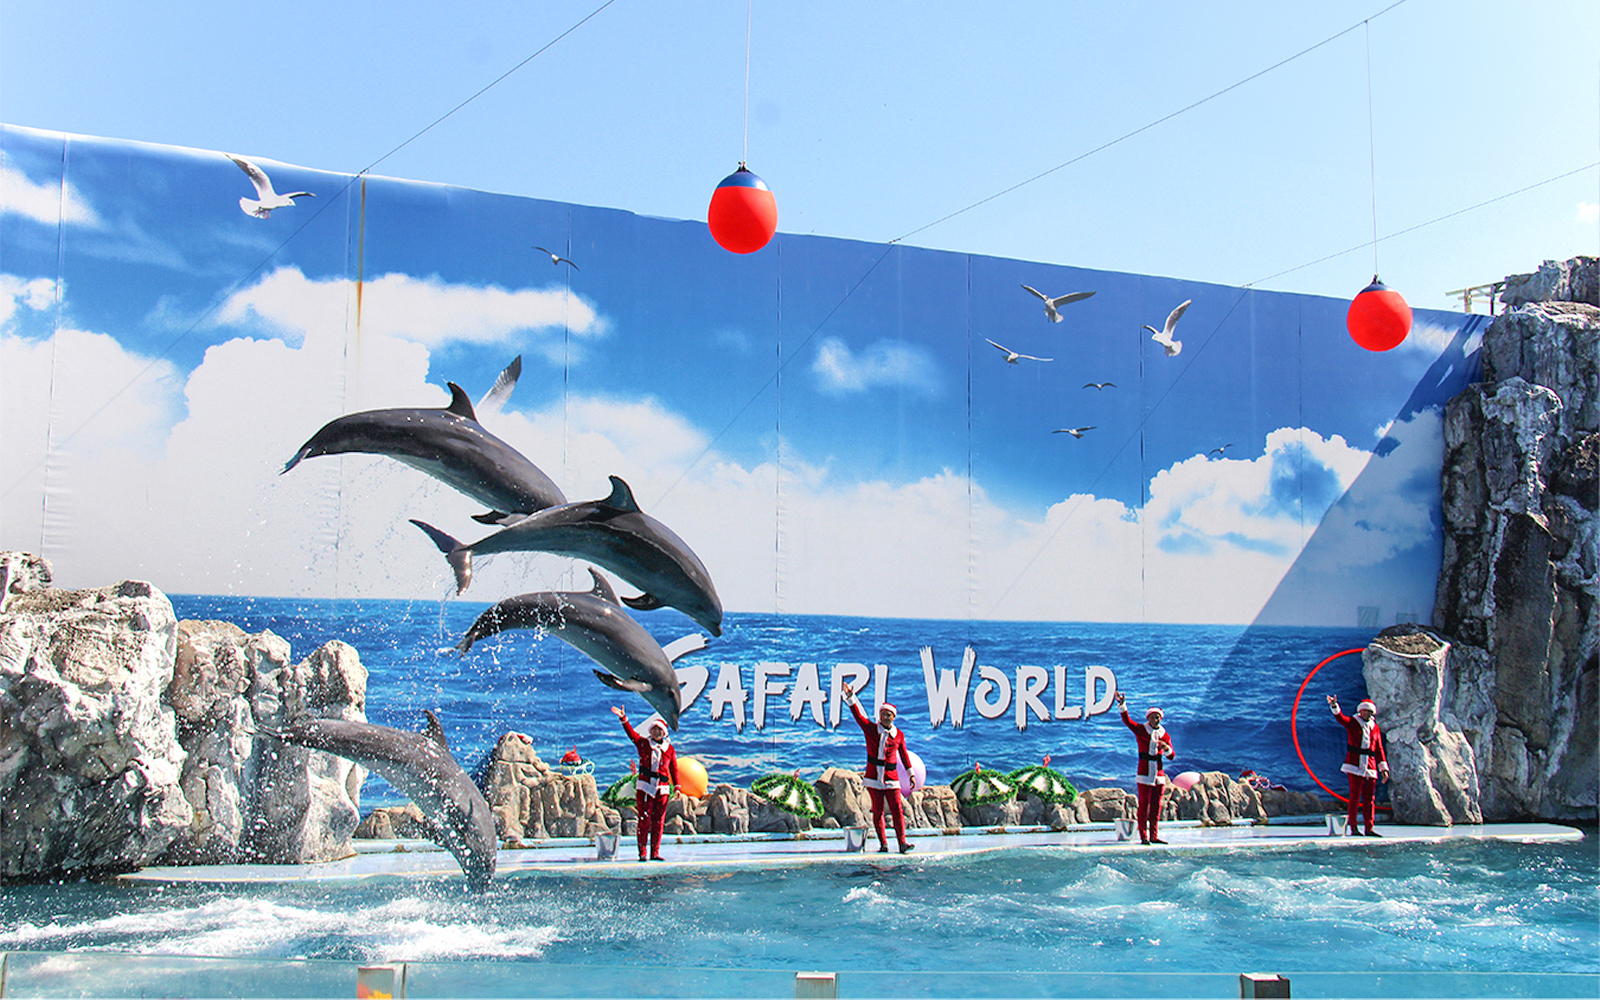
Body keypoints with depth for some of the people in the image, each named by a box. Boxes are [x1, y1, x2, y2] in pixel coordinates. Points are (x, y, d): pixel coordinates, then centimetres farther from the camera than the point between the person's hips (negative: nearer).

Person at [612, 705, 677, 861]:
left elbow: (674, 769, 11)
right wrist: (623, 719, -17)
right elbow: (631, 733, -3)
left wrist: (676, 786, 3)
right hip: (644, 787, -2)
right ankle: (642, 852, -2)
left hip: (662, 789, 2)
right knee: (644, 820, -6)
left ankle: (655, 852, 8)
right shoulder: (643, 743, 9)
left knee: (659, 822, 2)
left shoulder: (670, 750, 12)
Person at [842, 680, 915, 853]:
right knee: (878, 810, 2)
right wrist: (850, 698, -17)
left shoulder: (898, 735, 7)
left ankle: (902, 842, -12)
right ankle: (883, 844, 6)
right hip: (873, 778, 0)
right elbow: (858, 715, -5)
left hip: (891, 779, 0)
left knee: (897, 809, -9)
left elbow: (904, 754, 14)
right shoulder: (871, 729, 4)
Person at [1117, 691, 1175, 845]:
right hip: (1145, 774, -4)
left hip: (1159, 774, 4)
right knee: (1144, 805, -6)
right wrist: (1122, 705, -23)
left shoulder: (1165, 735, 10)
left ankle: (1153, 836, 13)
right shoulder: (1141, 730, 2)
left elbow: (1171, 757, 7)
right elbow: (1127, 721, -11)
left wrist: (1166, 748, -14)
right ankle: (1143, 836, -5)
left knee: (1156, 806, 6)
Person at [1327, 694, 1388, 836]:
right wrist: (1334, 706, -35)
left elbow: (1379, 749, 17)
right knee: (1355, 797, -6)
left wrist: (1384, 768, 13)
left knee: (1369, 799, 5)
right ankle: (1352, 827, -1)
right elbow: (1341, 718, -15)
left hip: (1370, 768, 4)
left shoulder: (1374, 728, 15)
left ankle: (1369, 828, 9)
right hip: (1355, 767, -4)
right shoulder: (1352, 723, 5)